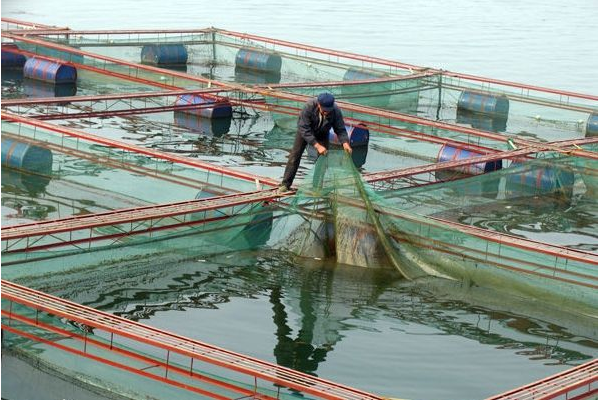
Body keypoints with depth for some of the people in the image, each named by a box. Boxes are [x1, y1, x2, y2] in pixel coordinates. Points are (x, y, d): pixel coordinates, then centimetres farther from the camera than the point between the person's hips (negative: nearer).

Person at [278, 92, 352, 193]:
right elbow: (304, 129, -39)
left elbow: (340, 130, -22)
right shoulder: (309, 106, -41)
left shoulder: (336, 111, -33)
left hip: (322, 134, 2)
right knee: (295, 156, -4)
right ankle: (285, 184, 3)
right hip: (305, 130, -2)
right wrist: (317, 146, -44)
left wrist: (345, 143, -43)